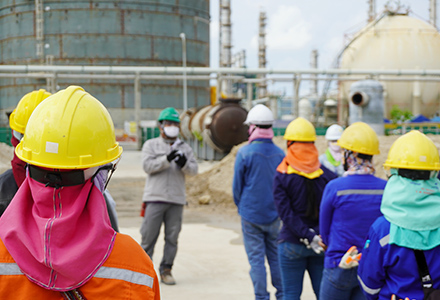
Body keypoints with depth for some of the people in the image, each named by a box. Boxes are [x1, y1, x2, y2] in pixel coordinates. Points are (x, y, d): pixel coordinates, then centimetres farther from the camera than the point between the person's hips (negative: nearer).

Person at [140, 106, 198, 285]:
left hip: (176, 199, 3)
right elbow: (147, 165, -8)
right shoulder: (151, 145, 7)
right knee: (149, 235, -3)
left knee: (172, 237, 5)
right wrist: (166, 159, -21)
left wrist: (185, 164, -17)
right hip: (155, 198, -3)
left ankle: (166, 270, 14)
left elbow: (194, 170, 4)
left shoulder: (185, 148, 14)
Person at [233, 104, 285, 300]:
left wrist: (241, 207, 14)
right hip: (275, 216, 3)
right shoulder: (280, 154, -1)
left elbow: (237, 186, -3)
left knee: (256, 258, 4)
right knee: (276, 256, 14)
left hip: (251, 215, -3)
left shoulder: (245, 153, -11)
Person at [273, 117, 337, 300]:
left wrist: (308, 236, -18)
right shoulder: (327, 175, 0)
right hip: (323, 245, 2)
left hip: (292, 244, -2)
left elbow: (286, 214, -15)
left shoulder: (282, 176, -7)